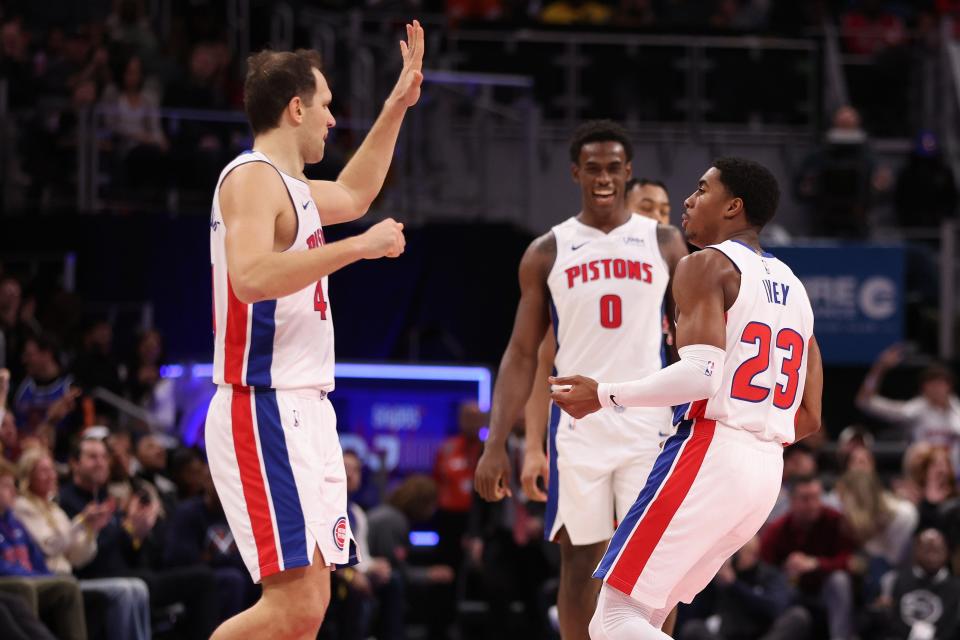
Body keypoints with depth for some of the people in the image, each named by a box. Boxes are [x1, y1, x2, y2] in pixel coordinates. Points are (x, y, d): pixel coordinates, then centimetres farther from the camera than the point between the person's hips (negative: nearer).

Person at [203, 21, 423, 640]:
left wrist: (397, 107, 39)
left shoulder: (288, 185, 19)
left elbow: (352, 195, 41)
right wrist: (357, 247, -23)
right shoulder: (252, 177, -11)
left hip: (304, 412, 10)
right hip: (266, 409, -10)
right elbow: (251, 277, -28)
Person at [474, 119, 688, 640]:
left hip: (650, 423, -1)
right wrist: (496, 444, -2)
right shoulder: (547, 253, 6)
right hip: (577, 426, 1)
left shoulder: (665, 244, 6)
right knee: (579, 561, 3)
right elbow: (522, 355, 6)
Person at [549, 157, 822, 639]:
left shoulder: (707, 266, -4)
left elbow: (702, 374, -19)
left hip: (707, 455, -9)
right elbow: (809, 419, 19)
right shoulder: (792, 288, 21)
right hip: (767, 470, 9)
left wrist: (605, 397, -10)